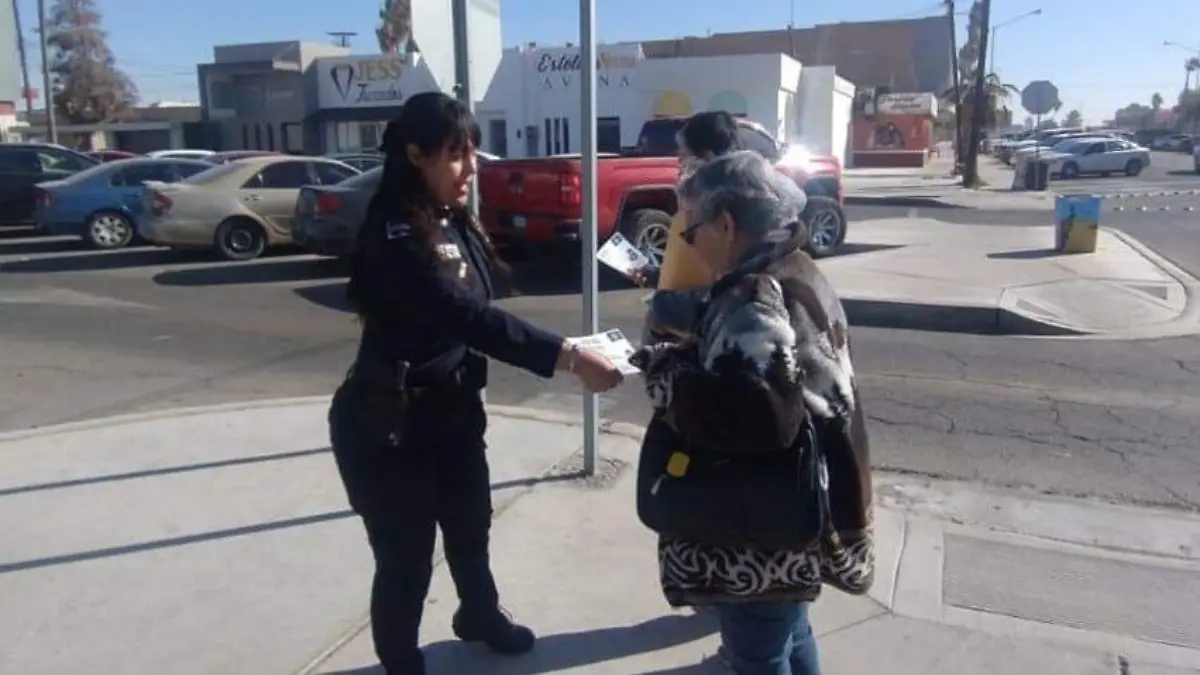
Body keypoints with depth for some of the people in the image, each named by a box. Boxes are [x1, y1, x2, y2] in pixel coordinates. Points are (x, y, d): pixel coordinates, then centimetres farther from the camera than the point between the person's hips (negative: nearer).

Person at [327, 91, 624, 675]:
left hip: (454, 409, 8)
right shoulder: (393, 235, -23)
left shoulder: (455, 222, 4)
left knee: (470, 528, 24)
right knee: (406, 558, 6)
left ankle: (480, 617, 51)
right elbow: (467, 315, -33)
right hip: (389, 425, -8)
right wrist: (566, 357, -38)